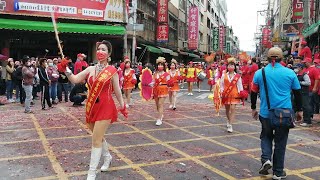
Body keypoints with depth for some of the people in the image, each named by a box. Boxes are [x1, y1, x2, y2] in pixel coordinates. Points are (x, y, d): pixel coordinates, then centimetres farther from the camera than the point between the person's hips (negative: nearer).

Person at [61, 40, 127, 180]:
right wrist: (66, 69, -18)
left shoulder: (112, 70, -6)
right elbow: (74, 80, -2)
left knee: (96, 140, -6)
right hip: (92, 106, 6)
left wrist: (123, 106, 7)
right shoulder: (90, 69, 6)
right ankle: (107, 157, 47)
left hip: (105, 107, -5)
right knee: (98, 137, 20)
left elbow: (117, 90, 1)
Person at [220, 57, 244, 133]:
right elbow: (221, 84, 6)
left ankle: (230, 125, -11)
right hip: (226, 94, 2)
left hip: (234, 94, -2)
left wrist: (241, 94, -1)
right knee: (227, 109, 15)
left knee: (233, 109, -11)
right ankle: (229, 121, 41)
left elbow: (240, 85, 3)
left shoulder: (238, 76, 0)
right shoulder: (224, 75, 3)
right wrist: (222, 93, 0)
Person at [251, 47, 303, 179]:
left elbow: (253, 92, 6)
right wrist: (299, 110, 17)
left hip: (266, 113, 1)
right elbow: (297, 93, 5)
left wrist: (253, 108, 19)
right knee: (280, 142, 11)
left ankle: (266, 159, 0)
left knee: (266, 136, 22)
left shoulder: (259, 73, -2)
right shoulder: (290, 73, -3)